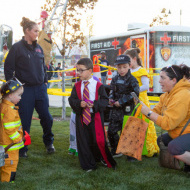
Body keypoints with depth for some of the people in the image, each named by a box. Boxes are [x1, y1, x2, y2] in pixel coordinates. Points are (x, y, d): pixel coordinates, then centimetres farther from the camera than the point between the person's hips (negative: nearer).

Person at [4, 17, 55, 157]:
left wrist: (45, 81, 14)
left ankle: (49, 143, 28)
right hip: (25, 89, -5)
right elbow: (8, 68, -4)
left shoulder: (38, 48, 11)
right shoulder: (17, 47, -6)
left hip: (40, 88, 5)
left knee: (46, 117, 7)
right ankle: (22, 149, 17)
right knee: (25, 120, 1)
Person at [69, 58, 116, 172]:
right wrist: (79, 103, -16)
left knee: (98, 140, -2)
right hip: (81, 117, 3)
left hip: (95, 117, -3)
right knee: (83, 142, 6)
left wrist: (94, 104, -21)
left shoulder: (98, 85, -5)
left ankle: (104, 159, 25)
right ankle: (88, 165, 19)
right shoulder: (77, 86, 5)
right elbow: (71, 99, 4)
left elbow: (105, 100, -5)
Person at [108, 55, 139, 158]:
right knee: (111, 131, 9)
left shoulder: (131, 80, -9)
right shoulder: (115, 79, 8)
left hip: (127, 109, -6)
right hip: (116, 109, 6)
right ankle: (115, 151, 26)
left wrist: (121, 102, -17)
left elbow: (135, 94, -15)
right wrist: (110, 99, -3)